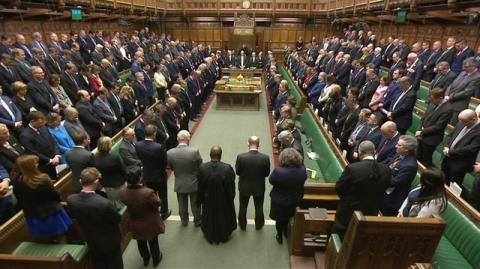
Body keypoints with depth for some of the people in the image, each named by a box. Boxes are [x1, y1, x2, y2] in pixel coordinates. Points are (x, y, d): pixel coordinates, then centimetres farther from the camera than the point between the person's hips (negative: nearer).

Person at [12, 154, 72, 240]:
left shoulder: (16, 182, -13)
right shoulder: (43, 180, -30)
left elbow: (20, 201, 1)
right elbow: (56, 196, -18)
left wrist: (28, 209, 18)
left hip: (32, 216, 6)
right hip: (50, 213, -5)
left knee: (47, 239, 26)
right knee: (60, 238, 15)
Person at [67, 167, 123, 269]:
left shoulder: (71, 200, -23)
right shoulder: (105, 203, -39)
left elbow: (74, 216, 0)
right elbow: (117, 219, -20)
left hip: (91, 242, 5)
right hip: (110, 242, -5)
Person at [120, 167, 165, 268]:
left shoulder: (123, 193, -25)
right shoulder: (148, 192, -39)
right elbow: (158, 203, -20)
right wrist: (156, 195, -1)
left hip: (135, 224, 3)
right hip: (150, 223, -3)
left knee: (141, 243, 29)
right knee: (153, 242, 24)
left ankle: (145, 259, 54)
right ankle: (156, 260, 48)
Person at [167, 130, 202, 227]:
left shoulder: (169, 153, -19)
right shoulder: (194, 151, -27)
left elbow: (171, 167, -4)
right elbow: (200, 165, -13)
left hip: (179, 184, 2)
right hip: (194, 183, -1)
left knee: (182, 205, 24)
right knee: (195, 204, 21)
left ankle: (184, 221, 44)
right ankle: (197, 221, 41)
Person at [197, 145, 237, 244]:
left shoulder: (202, 168, -24)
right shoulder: (227, 168, -27)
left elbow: (200, 188, -11)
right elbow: (232, 188, -15)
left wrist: (199, 201, 5)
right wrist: (231, 198, 4)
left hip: (208, 200, 1)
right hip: (224, 201, 0)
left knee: (210, 218, 26)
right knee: (224, 217, 26)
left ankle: (210, 236, 49)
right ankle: (224, 235, 49)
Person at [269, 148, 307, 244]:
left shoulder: (278, 171, -35)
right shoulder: (303, 170, -24)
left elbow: (271, 181, -16)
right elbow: (301, 182, -4)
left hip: (279, 201, -3)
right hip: (295, 201, 4)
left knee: (279, 220, 25)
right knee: (288, 217, 32)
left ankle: (280, 237, 44)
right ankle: (285, 232, 56)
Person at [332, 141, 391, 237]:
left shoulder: (352, 168, -26)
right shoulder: (386, 170, -12)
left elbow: (338, 188, -13)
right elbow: (384, 187, 5)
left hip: (349, 213, -4)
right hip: (371, 214, 5)